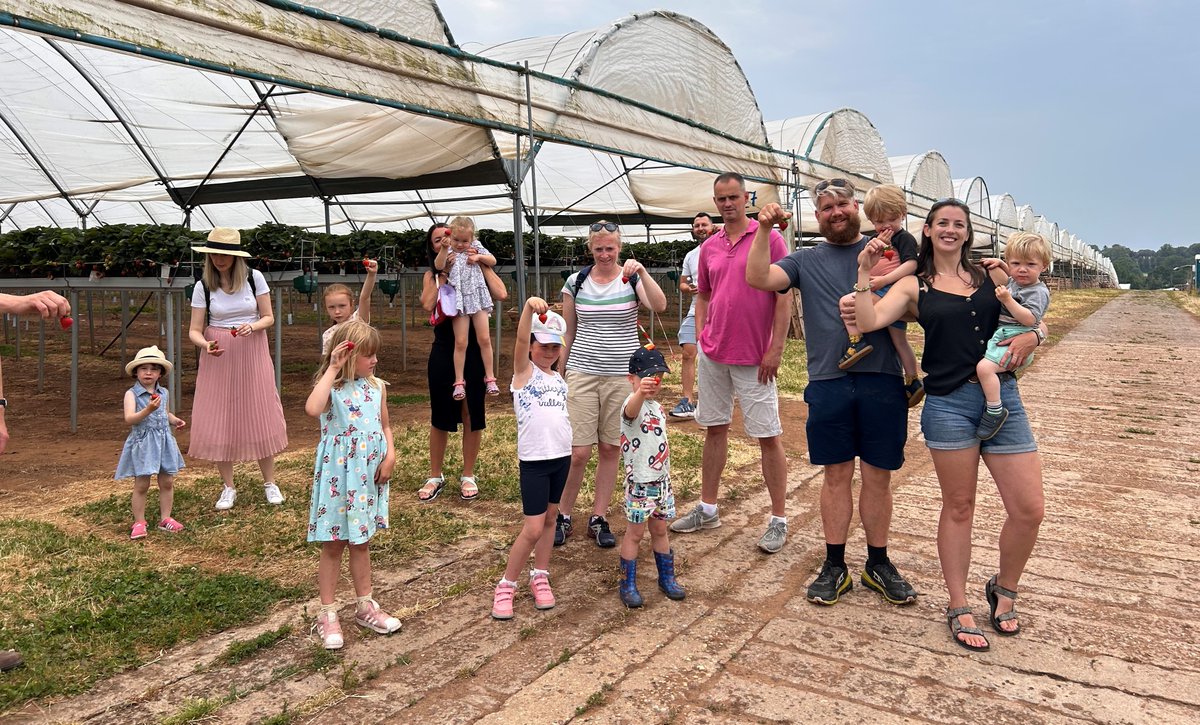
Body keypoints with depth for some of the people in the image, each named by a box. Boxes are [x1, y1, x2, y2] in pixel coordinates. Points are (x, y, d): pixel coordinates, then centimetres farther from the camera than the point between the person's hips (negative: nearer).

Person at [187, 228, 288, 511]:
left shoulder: (254, 278, -3)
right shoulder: (203, 286, -2)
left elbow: (268, 318, -1)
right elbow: (194, 330, -3)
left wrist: (252, 327, -22)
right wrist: (205, 344, -25)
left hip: (252, 354, -1)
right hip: (218, 357, 1)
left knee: (260, 416, 3)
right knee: (219, 420, 2)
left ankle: (269, 483, 18)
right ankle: (228, 487, 17)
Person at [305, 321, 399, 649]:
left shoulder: (377, 387, 3)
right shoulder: (331, 387, -13)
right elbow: (313, 409, -35)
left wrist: (390, 455, -4)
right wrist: (333, 369, -28)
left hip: (368, 475, 5)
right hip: (338, 476, -5)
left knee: (361, 543, 17)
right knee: (333, 546, 7)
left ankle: (365, 607, 30)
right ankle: (328, 615, 19)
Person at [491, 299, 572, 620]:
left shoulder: (559, 379, 12)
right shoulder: (524, 371, -4)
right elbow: (521, 339, -22)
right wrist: (529, 307, -38)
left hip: (562, 456, 6)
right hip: (534, 459, -6)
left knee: (550, 517, 13)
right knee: (533, 528, -6)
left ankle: (540, 577, 27)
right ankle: (506, 585, 9)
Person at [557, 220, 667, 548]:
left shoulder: (632, 278, 0)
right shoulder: (576, 282, 3)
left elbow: (660, 306, -19)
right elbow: (568, 333, 10)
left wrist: (641, 272, -29)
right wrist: (560, 374, 12)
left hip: (623, 375, 0)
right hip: (583, 374, 0)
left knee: (610, 448, 7)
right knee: (577, 452, -4)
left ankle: (599, 518, 21)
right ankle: (563, 516, 16)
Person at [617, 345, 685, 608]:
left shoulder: (657, 407, 10)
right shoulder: (634, 404, -18)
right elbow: (631, 410, -46)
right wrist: (640, 391, -67)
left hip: (661, 480, 7)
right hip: (639, 482, -7)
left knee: (660, 531, 19)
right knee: (635, 533, 3)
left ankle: (667, 578, 31)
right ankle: (628, 585, 15)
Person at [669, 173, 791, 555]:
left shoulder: (769, 238, -5)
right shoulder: (709, 247, 10)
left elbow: (784, 296, -8)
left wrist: (776, 348, -13)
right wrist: (700, 338, 7)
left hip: (754, 358, -5)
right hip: (713, 354, 5)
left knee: (768, 436, 0)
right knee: (714, 429, 13)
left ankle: (779, 519, 11)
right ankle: (707, 508, 25)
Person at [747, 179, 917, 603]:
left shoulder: (884, 251, 11)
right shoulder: (806, 261, 11)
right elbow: (758, 278, -4)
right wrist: (764, 230, -14)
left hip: (882, 380, 0)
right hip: (829, 383, 0)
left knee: (878, 475, 9)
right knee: (836, 474, 8)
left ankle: (878, 564, 24)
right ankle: (834, 566, 20)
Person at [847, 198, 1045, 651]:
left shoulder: (990, 276, 12)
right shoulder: (914, 286, 5)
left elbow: (1034, 320, 18)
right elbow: (868, 321, -9)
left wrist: (1032, 336, -3)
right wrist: (864, 274, -13)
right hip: (949, 404, -3)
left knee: (1030, 509, 0)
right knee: (959, 508, 7)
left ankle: (1004, 590, 27)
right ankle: (958, 609, 21)